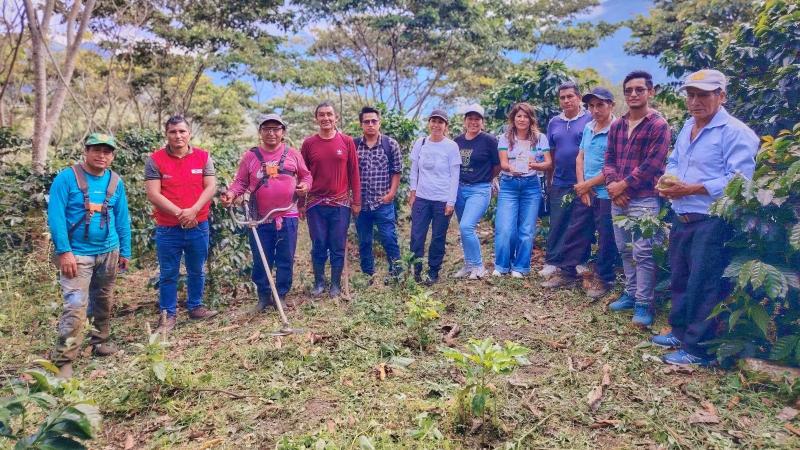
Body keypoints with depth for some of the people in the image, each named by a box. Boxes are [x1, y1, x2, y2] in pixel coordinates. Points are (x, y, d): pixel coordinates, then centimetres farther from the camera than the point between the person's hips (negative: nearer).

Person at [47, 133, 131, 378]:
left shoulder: (116, 182, 4)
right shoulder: (67, 178, -10)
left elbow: (122, 219, 9)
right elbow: (55, 216, -14)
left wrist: (125, 251, 9)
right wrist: (64, 251, -19)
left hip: (108, 252, 5)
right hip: (77, 253, -5)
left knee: (104, 301, 18)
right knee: (75, 306, -12)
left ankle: (100, 341, 37)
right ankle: (63, 361, -4)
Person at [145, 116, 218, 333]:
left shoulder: (203, 157, 2)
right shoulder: (155, 160, -4)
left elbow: (210, 187, -4)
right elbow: (153, 194, -10)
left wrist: (193, 211, -18)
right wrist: (179, 213, -17)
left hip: (198, 226, 2)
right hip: (168, 229, -2)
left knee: (197, 271, 15)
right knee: (168, 274, 7)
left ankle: (195, 307, 31)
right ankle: (168, 315, 20)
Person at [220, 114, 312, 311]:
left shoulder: (293, 154, 5)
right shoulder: (250, 156, 3)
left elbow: (306, 175, 13)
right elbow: (241, 182, 4)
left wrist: (305, 186, -9)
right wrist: (231, 194, -15)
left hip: (287, 217, 0)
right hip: (260, 219, 0)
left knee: (285, 260, 8)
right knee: (260, 261, 8)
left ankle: (281, 295, 23)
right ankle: (263, 296, 25)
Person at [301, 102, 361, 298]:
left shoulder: (347, 142, 1)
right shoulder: (308, 143, 2)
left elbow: (354, 173, 3)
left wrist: (356, 201, 2)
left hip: (341, 203, 0)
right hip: (316, 203, 1)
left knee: (338, 247, 5)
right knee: (318, 246, 7)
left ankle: (336, 284, 19)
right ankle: (319, 283, 22)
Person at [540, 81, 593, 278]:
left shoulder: (589, 119, -3)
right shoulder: (553, 123, 11)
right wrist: (549, 180, 13)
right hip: (560, 183, 3)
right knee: (557, 224, 5)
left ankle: (581, 262, 17)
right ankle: (552, 262, 11)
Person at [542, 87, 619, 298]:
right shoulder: (588, 128, 9)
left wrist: (587, 185, -10)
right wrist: (581, 185, -1)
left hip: (606, 194, -7)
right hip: (584, 192, 7)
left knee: (606, 239, 6)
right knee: (574, 233, 12)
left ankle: (603, 279, 20)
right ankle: (566, 272, 25)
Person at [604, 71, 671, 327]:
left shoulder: (658, 125, -7)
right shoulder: (616, 126, 13)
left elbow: (651, 166, -13)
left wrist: (621, 186, -11)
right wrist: (611, 184, -6)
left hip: (644, 200, -6)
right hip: (618, 199, 7)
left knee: (643, 253, -5)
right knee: (625, 251, 14)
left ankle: (644, 305, 2)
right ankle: (631, 294, 27)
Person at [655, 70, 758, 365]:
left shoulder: (735, 132, -14)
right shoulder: (687, 127, 14)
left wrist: (689, 189, -21)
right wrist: (667, 179, 1)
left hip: (711, 222, -9)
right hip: (681, 218, 9)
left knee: (702, 286, -2)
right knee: (680, 280, 18)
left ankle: (698, 348, 9)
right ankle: (680, 331, 34)